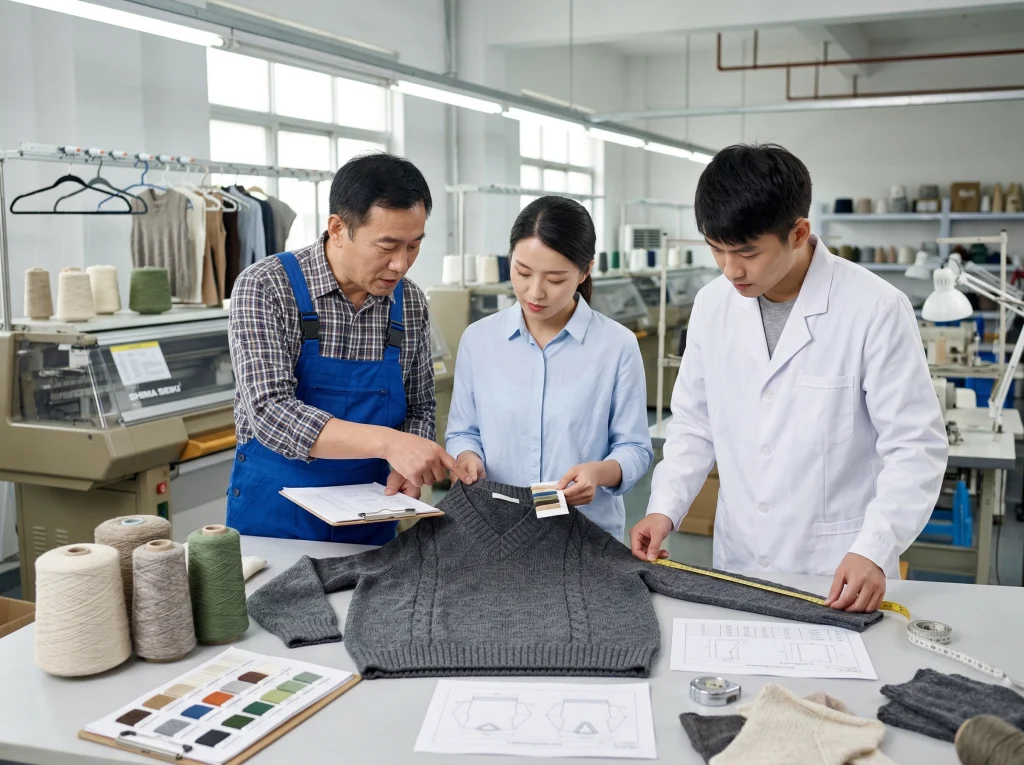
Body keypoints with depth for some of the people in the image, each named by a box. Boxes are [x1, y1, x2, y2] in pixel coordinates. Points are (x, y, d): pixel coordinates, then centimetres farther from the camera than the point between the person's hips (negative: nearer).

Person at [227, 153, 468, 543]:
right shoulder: (264, 287, -17)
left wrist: (405, 466, -15)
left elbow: (419, 408, 6)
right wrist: (387, 442, -37)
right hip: (275, 511, -3)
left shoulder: (411, 303, -4)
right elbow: (270, 413, -26)